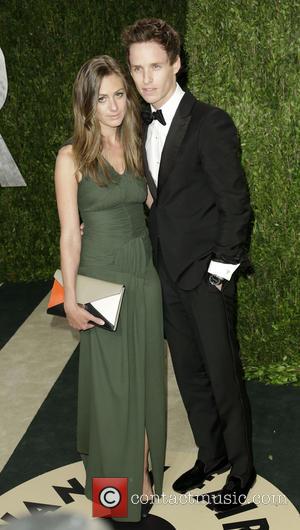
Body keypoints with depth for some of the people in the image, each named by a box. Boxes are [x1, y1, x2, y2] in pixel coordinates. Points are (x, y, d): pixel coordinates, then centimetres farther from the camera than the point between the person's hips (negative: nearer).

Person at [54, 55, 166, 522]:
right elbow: (70, 234, -8)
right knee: (110, 381, 6)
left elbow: (150, 210, 12)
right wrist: (70, 299, -11)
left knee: (145, 377, 12)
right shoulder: (72, 157, -6)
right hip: (102, 278, -4)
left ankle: (143, 475, 29)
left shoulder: (136, 150, 9)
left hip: (145, 276, 5)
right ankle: (116, 479, 26)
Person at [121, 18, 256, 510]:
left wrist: (220, 269, -14)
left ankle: (241, 468, 25)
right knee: (189, 373, 16)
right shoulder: (144, 126, 8)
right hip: (168, 274, 7)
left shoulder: (211, 123, -13)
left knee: (223, 375, 5)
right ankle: (210, 456, 35)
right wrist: (157, 260, 7)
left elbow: (236, 204, -13)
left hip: (206, 275, -6)